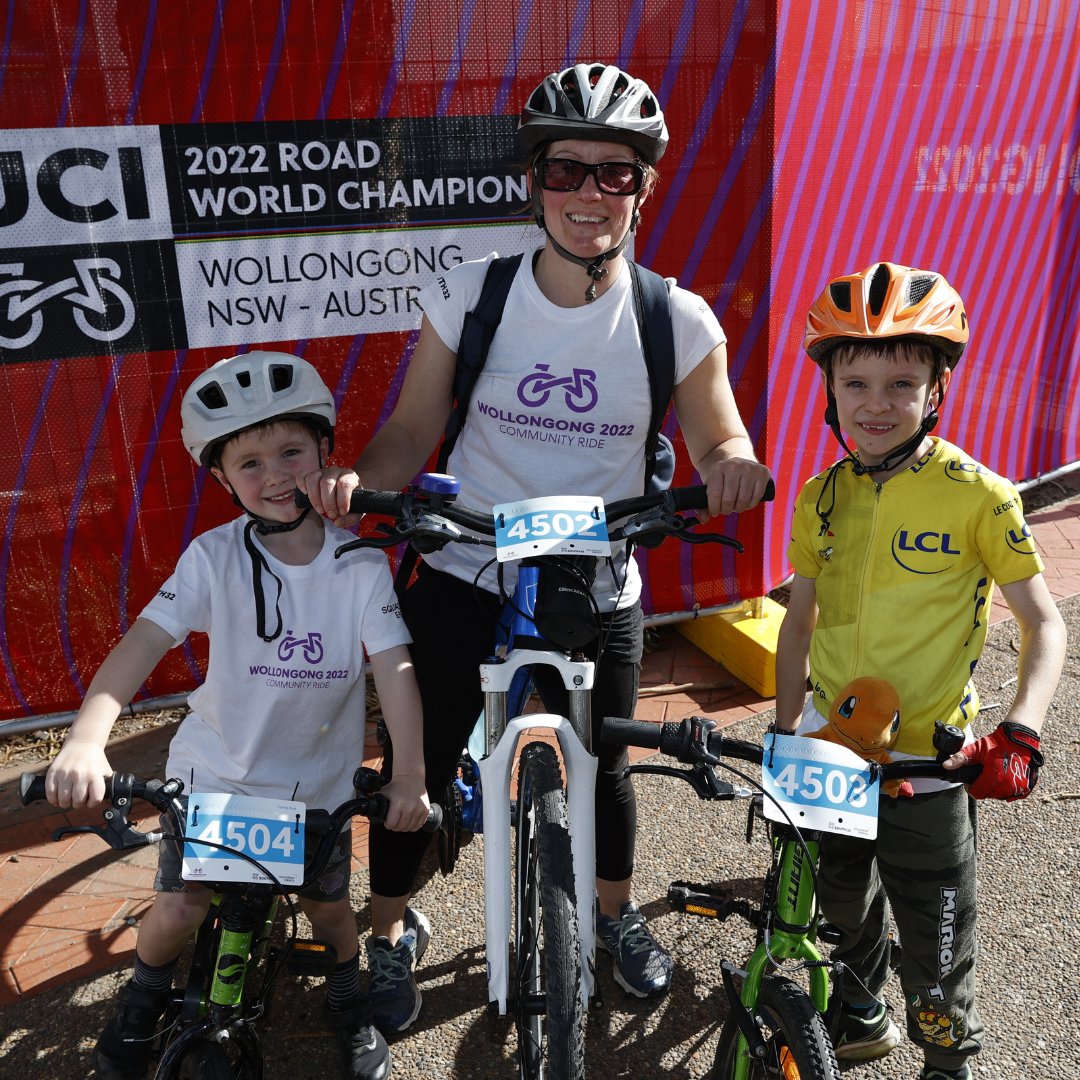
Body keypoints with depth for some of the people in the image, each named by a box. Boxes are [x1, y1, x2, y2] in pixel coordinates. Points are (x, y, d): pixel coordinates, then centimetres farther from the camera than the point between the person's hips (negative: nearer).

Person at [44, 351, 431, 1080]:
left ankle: (351, 994, 46)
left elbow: (394, 665, -20)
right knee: (179, 910, 5)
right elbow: (144, 642, -25)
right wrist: (86, 739, -40)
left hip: (318, 779, 0)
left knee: (328, 906, 13)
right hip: (215, 771, 0)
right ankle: (144, 997, 40)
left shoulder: (359, 562, -15)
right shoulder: (214, 557, -16)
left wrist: (410, 774, -30)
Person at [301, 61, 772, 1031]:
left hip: (599, 596, 1)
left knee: (604, 764, 18)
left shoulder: (678, 320, -9)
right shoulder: (468, 296, -9)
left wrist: (735, 464, -23)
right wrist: (357, 479, -25)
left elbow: (718, 443, 1)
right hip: (464, 578, 0)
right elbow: (413, 431, -4)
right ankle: (392, 931, 38)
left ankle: (617, 911, 50)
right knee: (421, 764, 8)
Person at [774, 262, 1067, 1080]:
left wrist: (1020, 735, -21)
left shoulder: (978, 496, -13)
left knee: (937, 950, 9)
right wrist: (786, 729, 3)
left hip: (927, 765, -4)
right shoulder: (823, 497, -1)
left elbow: (1045, 623, -9)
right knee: (843, 904, 25)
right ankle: (863, 1013, 53)